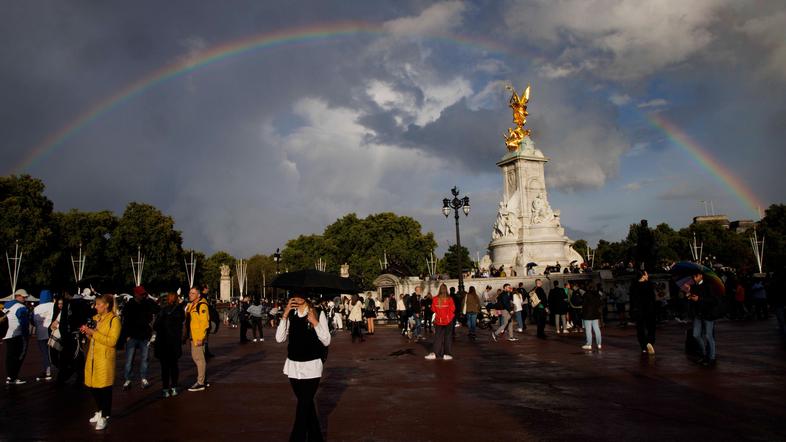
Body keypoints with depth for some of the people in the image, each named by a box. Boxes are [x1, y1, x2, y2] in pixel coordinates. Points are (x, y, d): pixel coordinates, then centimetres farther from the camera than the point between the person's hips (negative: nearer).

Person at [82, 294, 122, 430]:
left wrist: (93, 332, -18)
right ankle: (100, 411, 29)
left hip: (105, 358, -7)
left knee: (104, 388, -1)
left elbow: (112, 341, -17)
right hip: (92, 357, 7)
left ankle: (105, 417, 11)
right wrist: (87, 332, 2)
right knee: (93, 386, 11)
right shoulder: (95, 318, 13)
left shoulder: (114, 320, -9)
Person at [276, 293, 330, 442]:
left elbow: (326, 341, -9)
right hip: (293, 365, 4)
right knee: (307, 403, 15)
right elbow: (279, 339, -5)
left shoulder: (318, 314, -6)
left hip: (312, 366, -4)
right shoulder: (290, 314, 4)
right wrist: (285, 315, -12)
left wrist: (315, 323, -21)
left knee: (304, 405, -6)